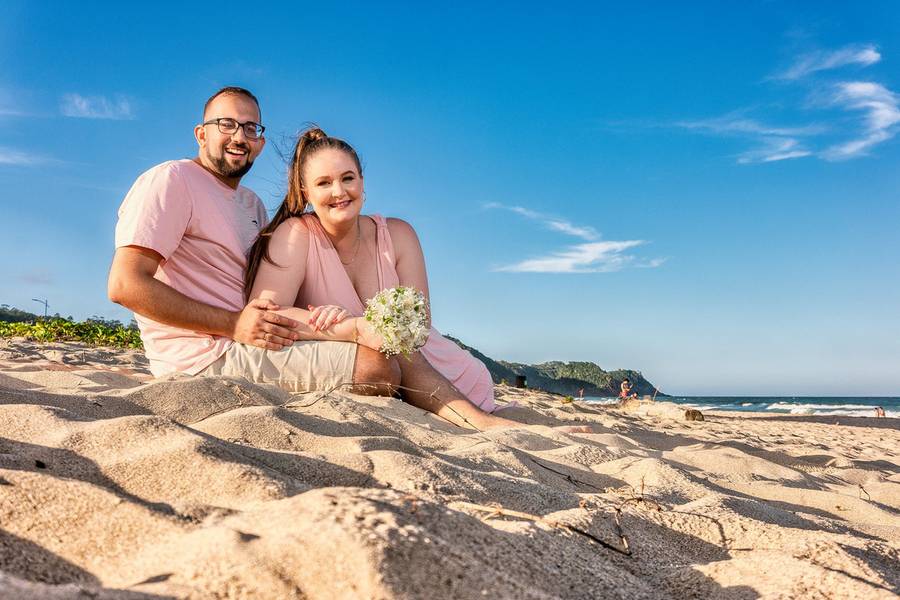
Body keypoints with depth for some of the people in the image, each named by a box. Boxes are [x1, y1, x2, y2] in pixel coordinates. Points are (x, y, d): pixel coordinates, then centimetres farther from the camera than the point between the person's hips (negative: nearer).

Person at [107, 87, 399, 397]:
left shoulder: (253, 205, 22)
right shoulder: (171, 179, -6)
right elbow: (125, 286, -17)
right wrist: (233, 324, -21)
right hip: (203, 356, -9)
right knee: (380, 370, -21)